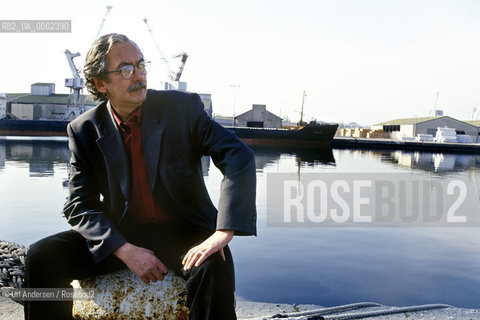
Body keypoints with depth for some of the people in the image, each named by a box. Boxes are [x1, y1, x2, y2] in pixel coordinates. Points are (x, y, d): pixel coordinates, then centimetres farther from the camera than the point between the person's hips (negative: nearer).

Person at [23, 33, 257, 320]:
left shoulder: (183, 107, -7)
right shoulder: (85, 131, 0)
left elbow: (240, 158, -17)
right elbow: (80, 207, -2)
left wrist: (221, 234, -30)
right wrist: (126, 251, -19)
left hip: (183, 233, -2)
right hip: (120, 235, 3)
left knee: (214, 265, -33)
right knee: (42, 256, -17)